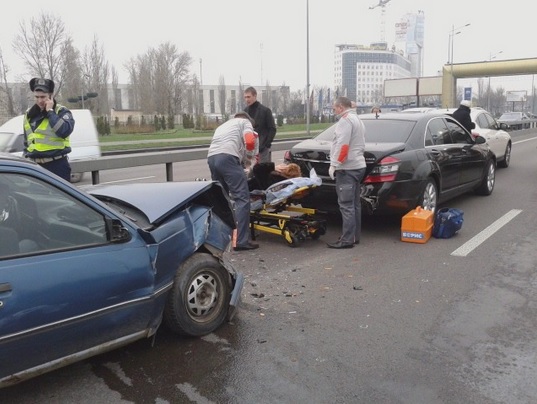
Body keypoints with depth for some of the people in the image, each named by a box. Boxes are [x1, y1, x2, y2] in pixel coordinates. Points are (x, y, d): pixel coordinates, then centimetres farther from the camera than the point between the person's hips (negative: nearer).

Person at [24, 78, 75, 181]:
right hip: (35, 165, 5)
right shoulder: (29, 115, 13)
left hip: (57, 165, -5)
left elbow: (64, 131, -24)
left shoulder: (61, 111, -4)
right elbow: (26, 142, 22)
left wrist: (50, 111, -17)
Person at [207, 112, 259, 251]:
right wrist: (248, 162, 19)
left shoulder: (222, 126, 41)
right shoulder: (245, 122, 21)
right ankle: (241, 241, -14)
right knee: (242, 198, -8)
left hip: (211, 157, 7)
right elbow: (250, 142, 3)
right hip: (227, 157, -7)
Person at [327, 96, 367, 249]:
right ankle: (355, 236, 19)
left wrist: (334, 165, -18)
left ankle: (347, 240, -8)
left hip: (347, 168, -10)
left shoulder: (345, 120, -10)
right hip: (358, 166, 11)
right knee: (354, 204, 13)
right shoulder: (357, 119, 22)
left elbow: (342, 145, -20)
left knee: (346, 205, -9)